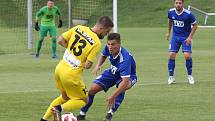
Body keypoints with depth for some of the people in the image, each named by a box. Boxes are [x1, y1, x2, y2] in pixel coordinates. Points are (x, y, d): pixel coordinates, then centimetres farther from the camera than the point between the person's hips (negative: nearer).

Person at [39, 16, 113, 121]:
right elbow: (87, 65, -17)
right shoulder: (97, 43, -15)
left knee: (65, 97, 29)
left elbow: (60, 40, 4)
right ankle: (59, 108, -10)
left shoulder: (79, 28, 2)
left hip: (59, 69, 7)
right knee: (83, 100, 14)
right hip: (71, 75, -7)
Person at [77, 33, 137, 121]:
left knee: (121, 87, -39)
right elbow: (103, 55, 6)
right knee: (93, 89, -5)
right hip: (113, 73, 6)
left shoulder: (125, 58, -42)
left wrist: (112, 97, -52)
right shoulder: (108, 48, -22)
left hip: (128, 76, -6)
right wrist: (98, 66, -15)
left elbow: (125, 81, -47)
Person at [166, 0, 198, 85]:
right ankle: (171, 77, 6)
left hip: (186, 38, -3)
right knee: (171, 55, -7)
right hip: (175, 36, 3)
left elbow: (195, 25, -7)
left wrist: (190, 37, -13)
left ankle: (190, 76, 6)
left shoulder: (188, 14, -19)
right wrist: (168, 32, 19)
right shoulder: (171, 12, -7)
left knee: (187, 56, -15)